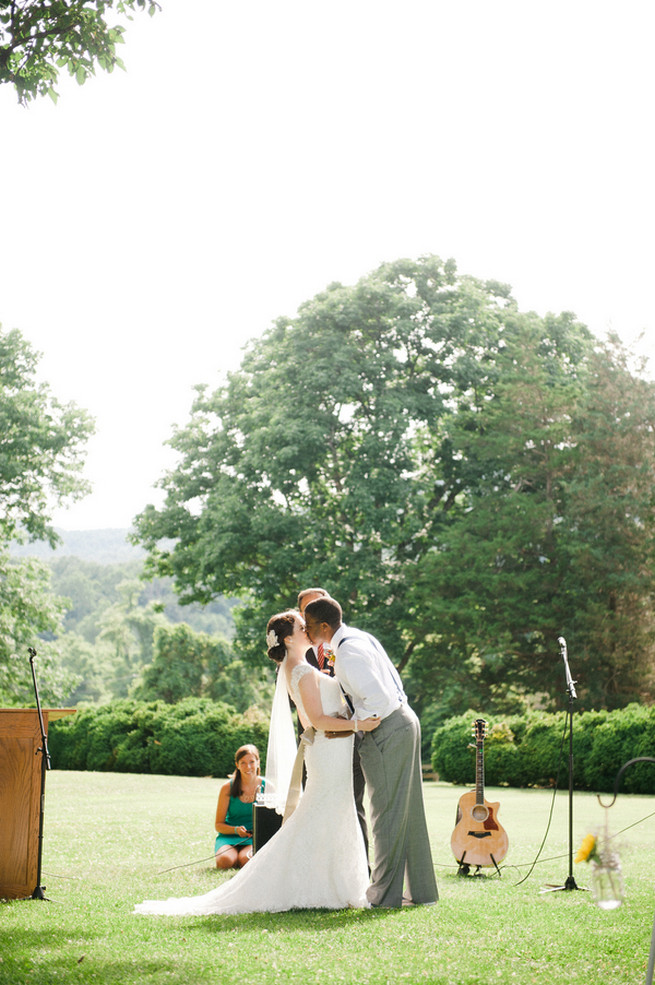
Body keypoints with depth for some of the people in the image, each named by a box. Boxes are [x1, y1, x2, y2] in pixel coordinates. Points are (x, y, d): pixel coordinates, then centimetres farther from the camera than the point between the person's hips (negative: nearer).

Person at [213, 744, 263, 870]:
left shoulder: (266, 787, 0)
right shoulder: (228, 788, -2)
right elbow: (218, 824, 3)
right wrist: (236, 830, -17)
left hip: (255, 839, -1)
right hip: (229, 836, 1)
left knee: (246, 860, -34)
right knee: (225, 860, -32)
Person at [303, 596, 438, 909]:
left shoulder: (347, 654, -19)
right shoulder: (359, 636, 11)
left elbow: (379, 699, -24)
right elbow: (392, 681, 17)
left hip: (387, 731, -10)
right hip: (402, 721, 10)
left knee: (387, 812, -3)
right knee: (407, 810, 14)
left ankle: (385, 895, 4)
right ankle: (421, 890, 21)